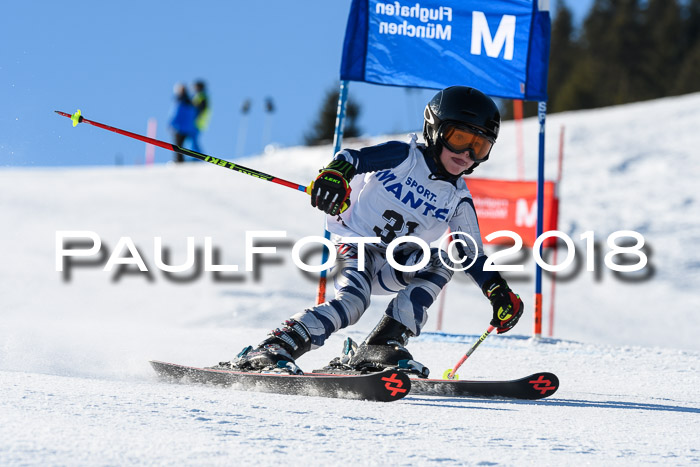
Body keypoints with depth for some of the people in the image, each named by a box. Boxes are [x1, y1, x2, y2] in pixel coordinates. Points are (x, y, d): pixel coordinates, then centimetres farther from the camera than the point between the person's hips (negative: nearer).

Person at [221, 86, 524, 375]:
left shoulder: (458, 200, 5)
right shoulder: (404, 157, -7)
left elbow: (473, 255, 9)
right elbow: (355, 158, -22)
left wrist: (498, 290, -7)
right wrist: (335, 172, -45)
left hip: (393, 268, 5)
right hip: (355, 247, -5)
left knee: (444, 260, -23)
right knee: (352, 302, -33)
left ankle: (384, 343, -26)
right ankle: (272, 350, -34)